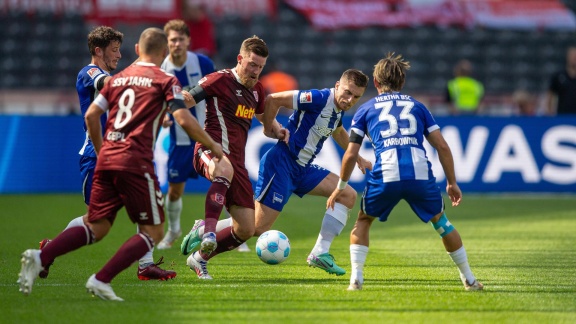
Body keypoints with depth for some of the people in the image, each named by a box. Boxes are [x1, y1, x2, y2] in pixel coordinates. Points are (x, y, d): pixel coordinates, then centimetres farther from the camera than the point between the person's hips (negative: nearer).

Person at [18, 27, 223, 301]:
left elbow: (91, 115, 16)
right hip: (136, 162, -6)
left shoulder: (118, 78, 19)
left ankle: (40, 257, -10)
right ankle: (101, 280, -12)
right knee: (153, 232, 3)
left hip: (106, 159, 6)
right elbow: (184, 120, -8)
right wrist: (212, 146, 5)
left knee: (96, 228, 12)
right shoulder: (165, 81, 2)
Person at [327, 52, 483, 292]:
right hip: (420, 173, 1)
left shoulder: (366, 109, 19)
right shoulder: (417, 106, 23)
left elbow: (351, 154, 13)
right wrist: (452, 183, 24)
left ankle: (356, 278, 9)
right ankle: (469, 280, 27)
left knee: (363, 222, 24)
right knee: (441, 221, 24)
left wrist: (341, 187, 26)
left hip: (385, 176, -1)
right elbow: (443, 147, 16)